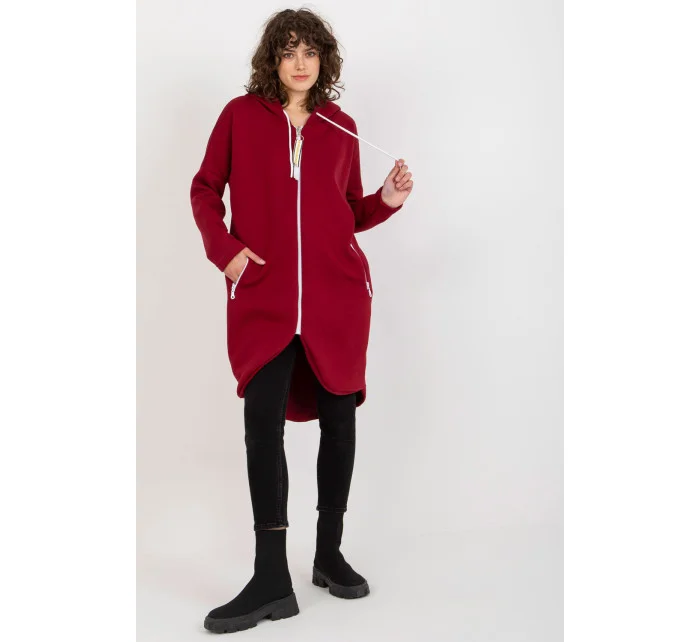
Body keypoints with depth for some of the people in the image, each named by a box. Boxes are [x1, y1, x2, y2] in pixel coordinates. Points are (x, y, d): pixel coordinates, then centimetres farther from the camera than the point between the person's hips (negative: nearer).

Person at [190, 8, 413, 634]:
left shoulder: (341, 127, 10)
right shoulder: (241, 115, 5)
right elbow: (205, 189, 10)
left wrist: (387, 200, -2)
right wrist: (224, 247, -4)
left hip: (338, 291, 2)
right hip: (263, 292, -2)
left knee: (337, 416, 6)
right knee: (263, 418, -10)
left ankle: (330, 554, 21)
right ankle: (272, 580, -7)